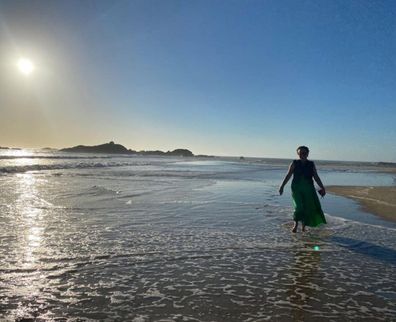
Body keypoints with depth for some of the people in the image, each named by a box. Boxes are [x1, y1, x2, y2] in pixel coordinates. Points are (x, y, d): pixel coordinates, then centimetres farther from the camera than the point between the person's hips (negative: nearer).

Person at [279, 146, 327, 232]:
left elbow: (316, 177, 7)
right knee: (299, 206, -15)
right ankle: (296, 224, -4)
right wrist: (282, 186, -5)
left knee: (308, 207, 2)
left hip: (308, 189, 2)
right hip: (296, 188, -2)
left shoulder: (311, 164, 7)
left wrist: (322, 187, 1)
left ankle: (304, 227, 16)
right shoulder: (294, 163, 3)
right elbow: (288, 176, 1)